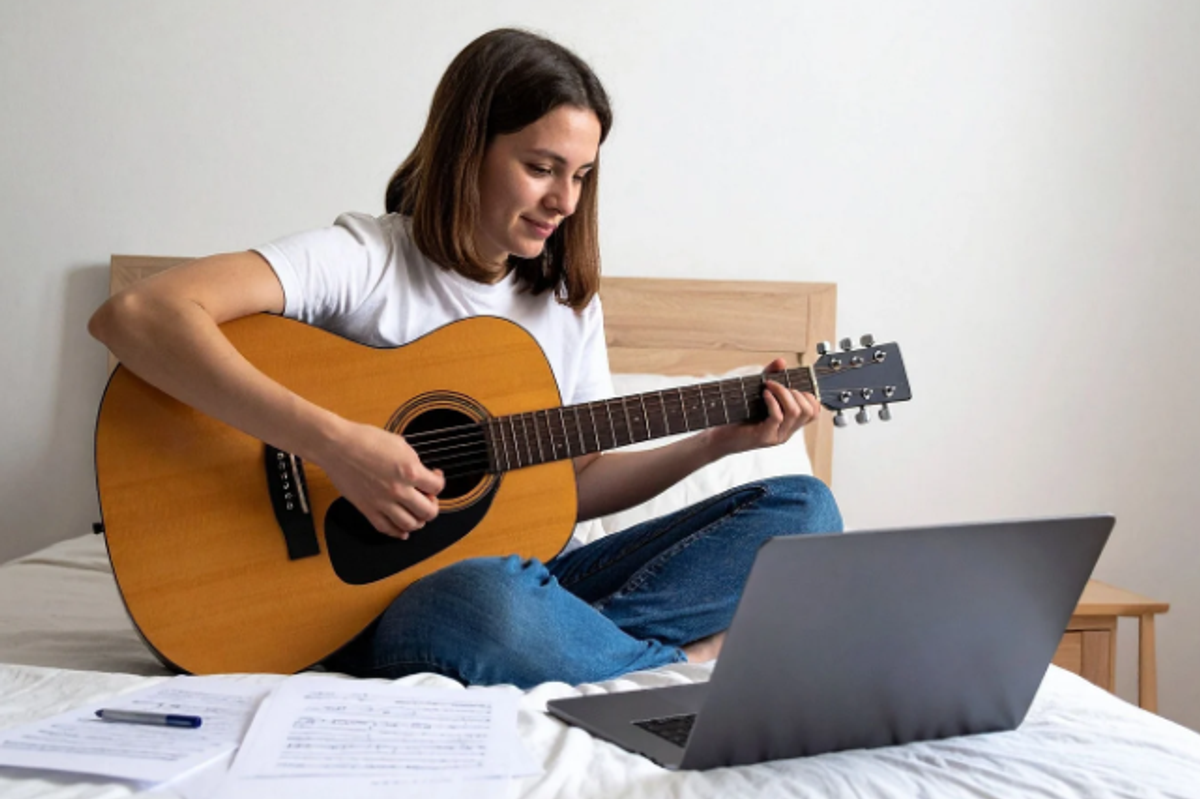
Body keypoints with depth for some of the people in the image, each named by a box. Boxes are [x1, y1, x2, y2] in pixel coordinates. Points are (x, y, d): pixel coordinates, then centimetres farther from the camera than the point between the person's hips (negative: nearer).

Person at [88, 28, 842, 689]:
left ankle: (578, 646, -22)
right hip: (382, 601, -6)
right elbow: (133, 315, -24)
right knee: (484, 599, -43)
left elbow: (577, 481, 11)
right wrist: (335, 443, -30)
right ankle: (689, 664, -15)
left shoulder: (566, 299, 9)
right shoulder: (365, 258, -11)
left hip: (525, 575, 6)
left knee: (804, 508, -6)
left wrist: (719, 442, -2)